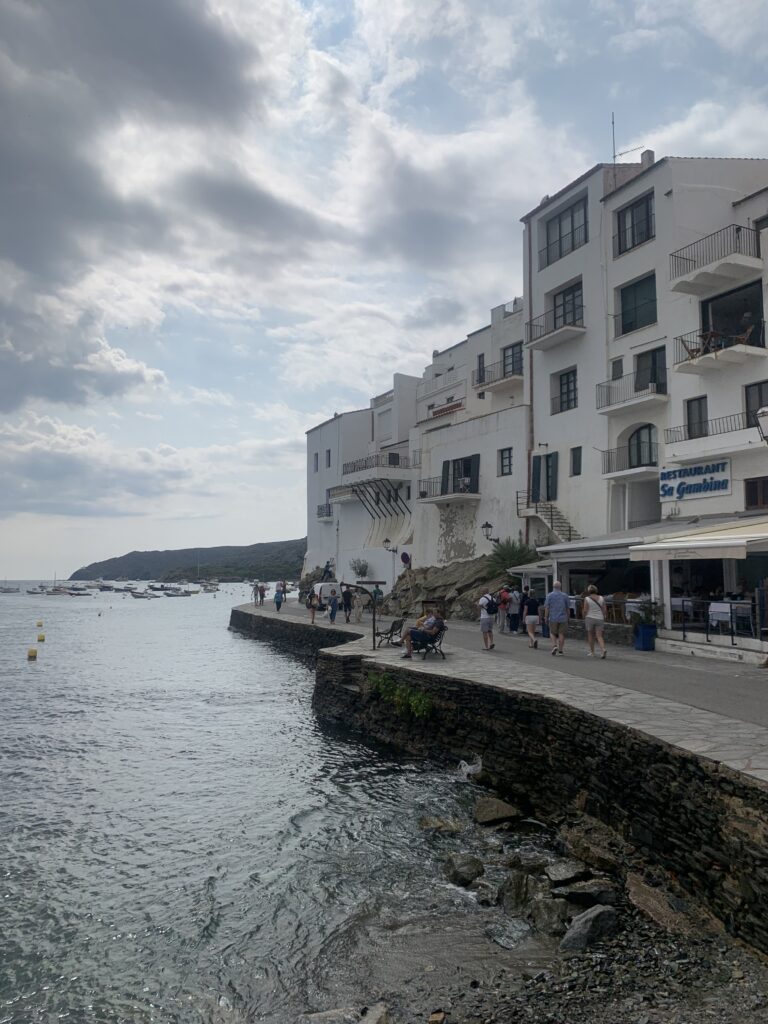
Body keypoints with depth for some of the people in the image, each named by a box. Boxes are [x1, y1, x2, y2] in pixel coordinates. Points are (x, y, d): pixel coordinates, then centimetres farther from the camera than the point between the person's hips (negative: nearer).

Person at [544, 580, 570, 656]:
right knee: (561, 634, 7)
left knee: (552, 633, 12)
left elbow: (546, 608, -5)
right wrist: (568, 617, 16)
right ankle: (560, 650, 9)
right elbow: (568, 608, 5)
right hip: (563, 618, 1)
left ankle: (554, 645, -9)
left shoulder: (549, 595, -3)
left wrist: (546, 618, 2)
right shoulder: (565, 595, 2)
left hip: (553, 618, -1)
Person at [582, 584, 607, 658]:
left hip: (590, 618, -2)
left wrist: (583, 617, 9)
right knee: (599, 636, 2)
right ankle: (603, 649, -20)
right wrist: (603, 618, 14)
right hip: (599, 619, 2)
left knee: (590, 636, 10)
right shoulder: (601, 598, 3)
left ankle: (592, 652, 16)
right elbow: (604, 610, 4)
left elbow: (585, 610, -7)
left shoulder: (587, 599, -7)